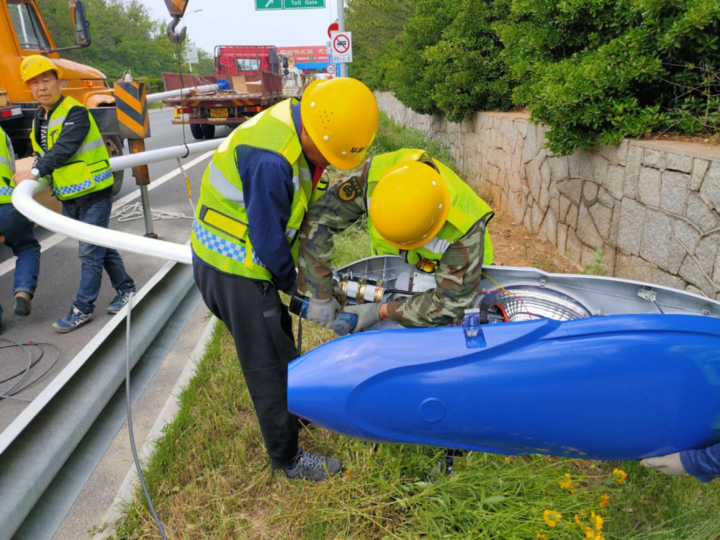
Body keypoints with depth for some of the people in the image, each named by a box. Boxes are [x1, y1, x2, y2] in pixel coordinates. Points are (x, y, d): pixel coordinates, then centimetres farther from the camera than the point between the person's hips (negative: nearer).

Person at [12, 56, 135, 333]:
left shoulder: (75, 112, -14)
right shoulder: (40, 117, 12)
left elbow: (64, 148, -27)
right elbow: (43, 152, 20)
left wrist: (35, 172, -31)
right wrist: (37, 169, 1)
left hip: (93, 193, -8)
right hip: (68, 197, 8)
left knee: (90, 252, -3)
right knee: (100, 246, 15)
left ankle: (83, 308, 6)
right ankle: (125, 288, 29)